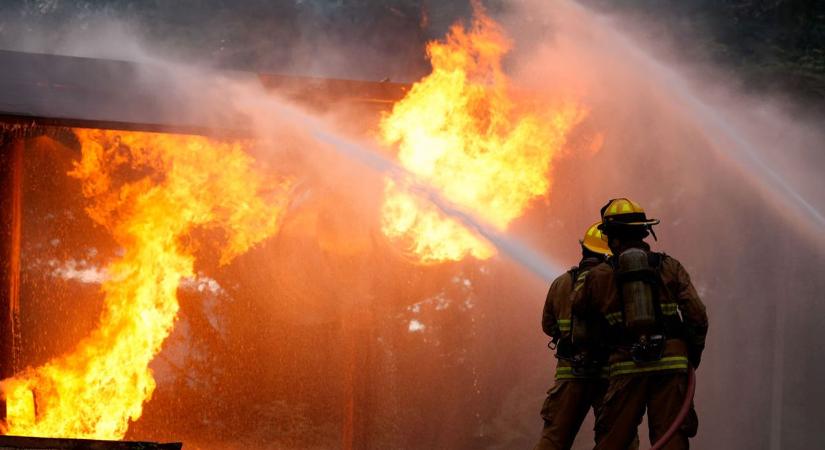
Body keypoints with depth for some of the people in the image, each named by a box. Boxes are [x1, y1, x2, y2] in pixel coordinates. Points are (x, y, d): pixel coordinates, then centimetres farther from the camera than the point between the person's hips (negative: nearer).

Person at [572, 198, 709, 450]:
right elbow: (697, 315, 2)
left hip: (627, 366, 0)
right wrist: (694, 354, 15)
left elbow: (578, 308, 24)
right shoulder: (670, 267, 9)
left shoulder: (600, 275, 8)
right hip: (671, 364, 0)